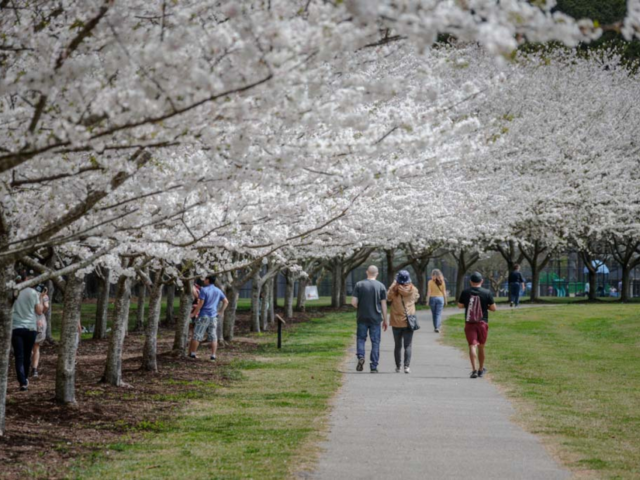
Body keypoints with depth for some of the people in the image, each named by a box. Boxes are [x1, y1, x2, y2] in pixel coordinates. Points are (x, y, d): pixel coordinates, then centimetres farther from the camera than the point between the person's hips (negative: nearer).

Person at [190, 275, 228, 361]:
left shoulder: (204, 290, -11)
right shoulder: (218, 291, 8)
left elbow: (200, 303, -15)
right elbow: (226, 301, 10)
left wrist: (195, 313, -6)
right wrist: (221, 311, 13)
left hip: (203, 316, -5)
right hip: (213, 317, 5)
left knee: (197, 335, 4)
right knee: (213, 337, 4)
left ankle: (192, 353, 10)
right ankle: (213, 356, -1)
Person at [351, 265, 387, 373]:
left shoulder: (359, 285, -3)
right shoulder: (381, 286, -3)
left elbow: (353, 302, -7)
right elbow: (383, 305, -2)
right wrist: (385, 320, 8)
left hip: (362, 317, 0)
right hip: (375, 318, 0)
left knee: (361, 338, 14)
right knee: (375, 341, 6)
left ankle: (360, 356, -11)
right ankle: (374, 367, 6)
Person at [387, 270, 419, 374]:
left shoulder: (394, 289, -11)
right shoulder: (413, 290, -7)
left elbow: (388, 299, 8)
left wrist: (394, 284, 11)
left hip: (396, 322, 0)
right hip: (409, 322, 0)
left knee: (398, 345, 12)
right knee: (408, 345, 2)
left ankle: (398, 366, 14)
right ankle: (407, 366, -10)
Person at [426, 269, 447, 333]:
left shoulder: (430, 282, -6)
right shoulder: (442, 282, -1)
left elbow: (429, 292, -8)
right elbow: (444, 292, 2)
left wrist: (427, 301, -5)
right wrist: (445, 300, 10)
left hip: (432, 298, 0)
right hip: (440, 298, 0)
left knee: (434, 314, 12)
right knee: (439, 314, -1)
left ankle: (435, 327, 20)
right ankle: (437, 327, -16)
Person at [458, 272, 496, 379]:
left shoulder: (465, 293, -3)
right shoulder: (487, 293, -5)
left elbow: (460, 305, 8)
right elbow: (493, 308, -1)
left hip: (469, 323, -1)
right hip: (482, 322, 1)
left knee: (472, 346, -5)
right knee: (481, 347, 14)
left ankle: (474, 369, -20)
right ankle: (481, 370, 26)